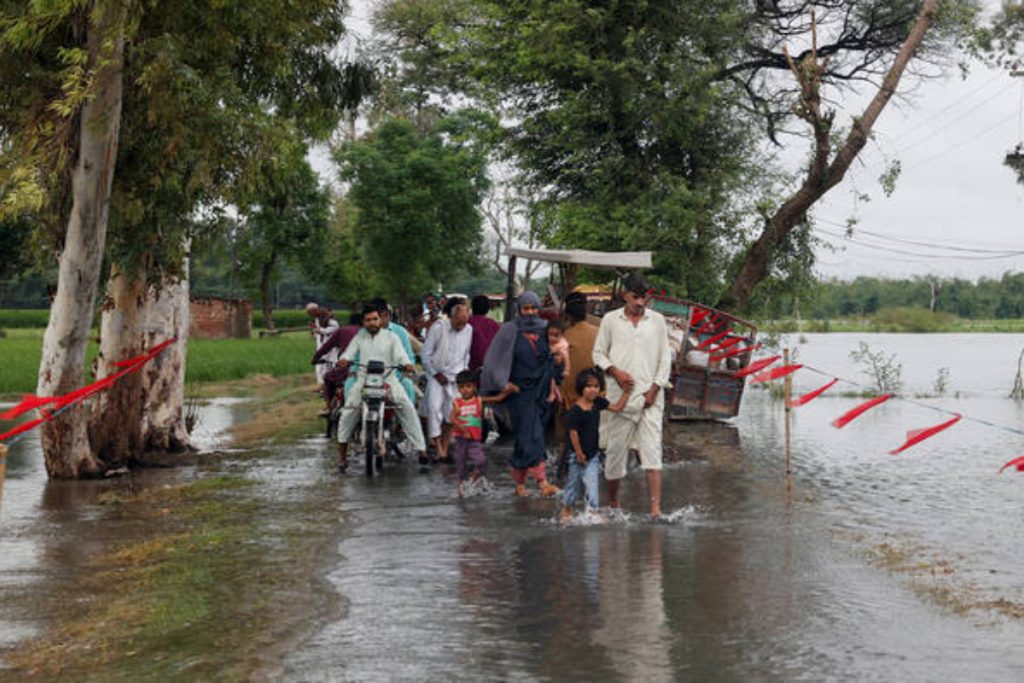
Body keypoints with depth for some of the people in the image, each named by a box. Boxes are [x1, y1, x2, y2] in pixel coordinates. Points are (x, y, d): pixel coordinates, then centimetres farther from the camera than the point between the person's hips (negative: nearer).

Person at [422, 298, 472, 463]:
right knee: (434, 407, -21)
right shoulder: (438, 327, -10)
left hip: (456, 377, 4)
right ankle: (438, 448, -21)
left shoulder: (468, 330, 4)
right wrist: (436, 374, -9)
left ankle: (444, 449, 10)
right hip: (437, 375, -4)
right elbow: (426, 354, -6)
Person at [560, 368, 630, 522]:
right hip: (579, 454, -4)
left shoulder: (598, 402, -2)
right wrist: (579, 454, -13)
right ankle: (566, 509, 31)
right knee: (573, 482, 11)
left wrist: (626, 391, -1)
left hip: (593, 453, 4)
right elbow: (573, 433, -17)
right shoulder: (575, 411, -21)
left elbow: (617, 408, 7)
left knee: (592, 482, -1)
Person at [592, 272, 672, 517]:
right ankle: (612, 501, 25)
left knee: (652, 449, -11)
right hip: (621, 395, 0)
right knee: (617, 448, 6)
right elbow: (598, 353, 9)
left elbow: (664, 358, 7)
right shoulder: (610, 320, 5)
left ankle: (656, 508, -17)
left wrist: (654, 389, -3)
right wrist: (615, 371, -9)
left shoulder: (657, 320, 7)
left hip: (650, 396, 0)